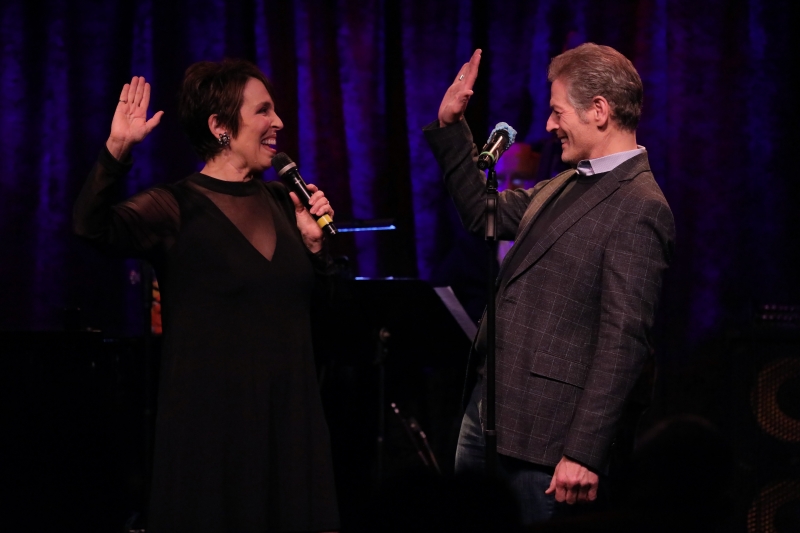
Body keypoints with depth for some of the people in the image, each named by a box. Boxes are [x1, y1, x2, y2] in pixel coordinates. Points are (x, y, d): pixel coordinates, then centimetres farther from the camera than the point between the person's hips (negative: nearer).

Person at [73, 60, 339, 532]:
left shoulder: (280, 202, 10)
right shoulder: (177, 208, -8)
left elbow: (315, 310, 15)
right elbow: (93, 226, -26)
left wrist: (313, 243, -1)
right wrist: (117, 150, -39)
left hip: (290, 415, 6)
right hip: (213, 419, -5)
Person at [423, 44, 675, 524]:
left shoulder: (639, 208, -16)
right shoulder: (565, 187, 13)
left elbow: (623, 343, -20)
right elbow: (484, 214, 31)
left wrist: (584, 454, -22)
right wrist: (451, 125, 21)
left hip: (542, 433, -9)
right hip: (485, 411, 9)